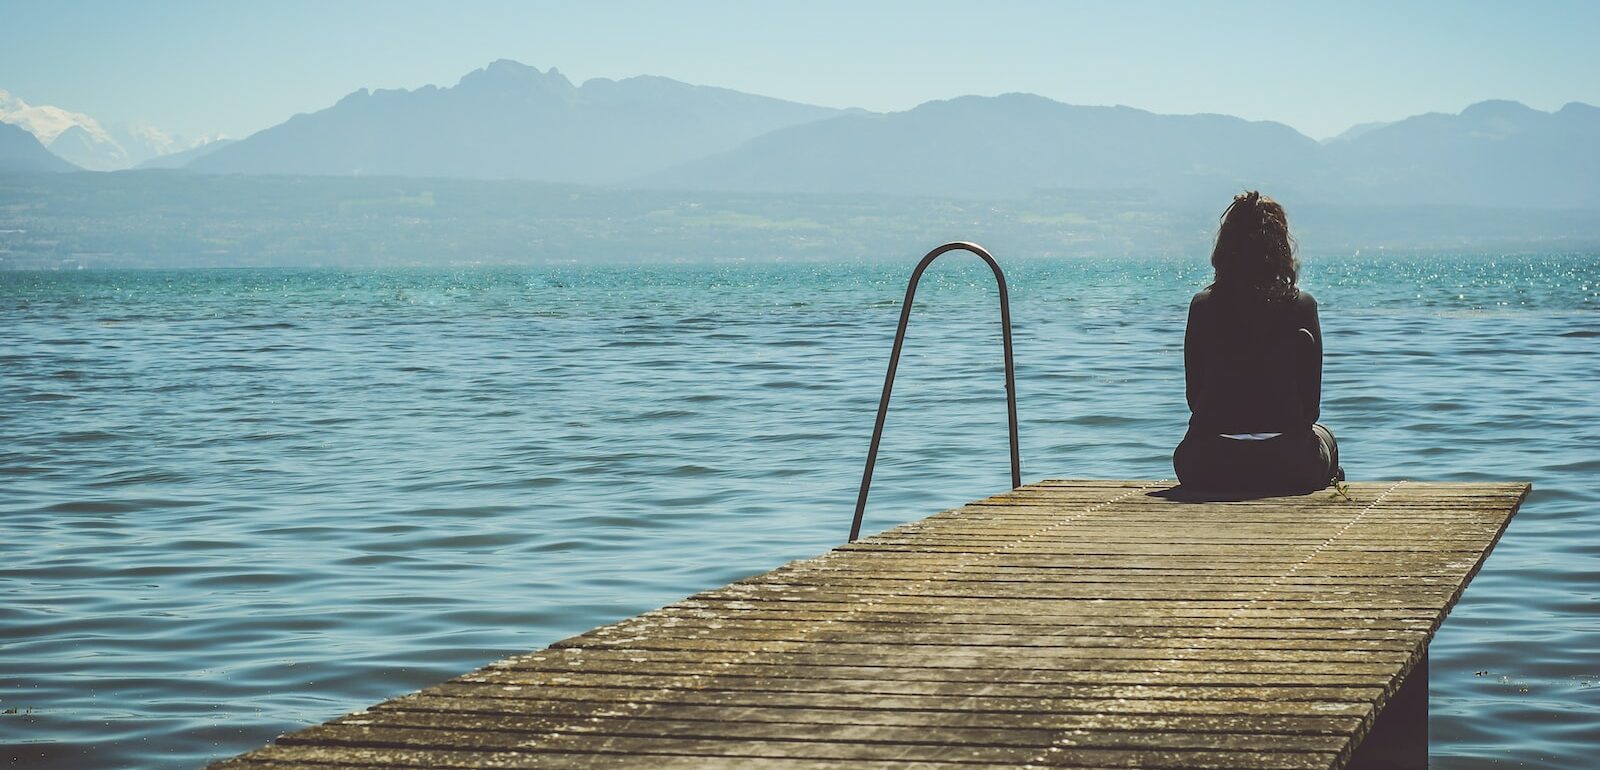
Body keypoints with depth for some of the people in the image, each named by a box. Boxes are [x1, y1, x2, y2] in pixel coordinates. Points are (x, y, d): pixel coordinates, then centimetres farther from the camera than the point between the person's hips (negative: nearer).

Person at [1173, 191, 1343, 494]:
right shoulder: (1301, 306, -3)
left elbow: (1194, 395, 6)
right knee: (1323, 437, 36)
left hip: (1205, 471, 1)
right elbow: (1311, 403, -1)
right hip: (1285, 469, 0)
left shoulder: (1202, 306, 0)